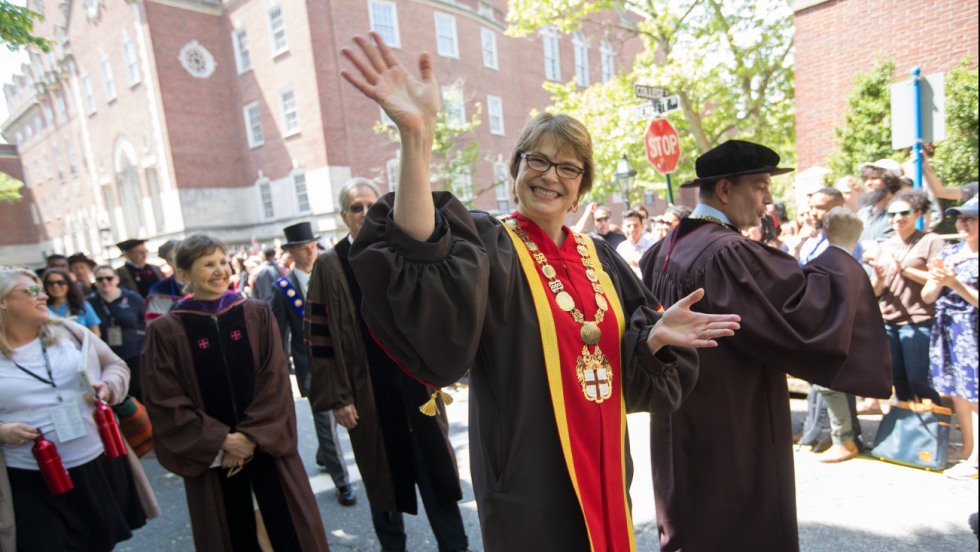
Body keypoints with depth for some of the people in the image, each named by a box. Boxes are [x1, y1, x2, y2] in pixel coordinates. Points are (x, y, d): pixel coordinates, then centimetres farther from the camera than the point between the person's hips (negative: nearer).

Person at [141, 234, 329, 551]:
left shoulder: (257, 315, -2)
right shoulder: (166, 331, -5)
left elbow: (275, 380, -5)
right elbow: (166, 403, -7)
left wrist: (251, 436, -13)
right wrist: (221, 441, -13)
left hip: (266, 444, 1)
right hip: (211, 455, 0)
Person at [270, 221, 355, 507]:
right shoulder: (284, 288, -5)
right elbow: (279, 333, -2)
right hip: (310, 366, -3)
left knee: (330, 417, 16)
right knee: (326, 420, 1)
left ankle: (324, 456, 44)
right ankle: (341, 481, 15)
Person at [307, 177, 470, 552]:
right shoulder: (329, 265, -3)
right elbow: (320, 336, -5)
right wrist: (335, 397, -7)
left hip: (415, 381, 2)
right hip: (368, 390, -1)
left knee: (435, 468, 11)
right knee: (383, 475, 15)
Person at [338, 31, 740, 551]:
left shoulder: (600, 257, 4)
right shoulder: (487, 246, -13)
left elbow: (630, 357, 6)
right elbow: (423, 276, -37)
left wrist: (657, 335, -17)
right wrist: (416, 137, -47)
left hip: (603, 463, 5)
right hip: (531, 473, -5)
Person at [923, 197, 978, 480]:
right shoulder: (948, 252, 10)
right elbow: (927, 296, 9)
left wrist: (954, 283, -19)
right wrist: (937, 281, -10)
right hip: (944, 329, 5)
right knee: (956, 392, 11)